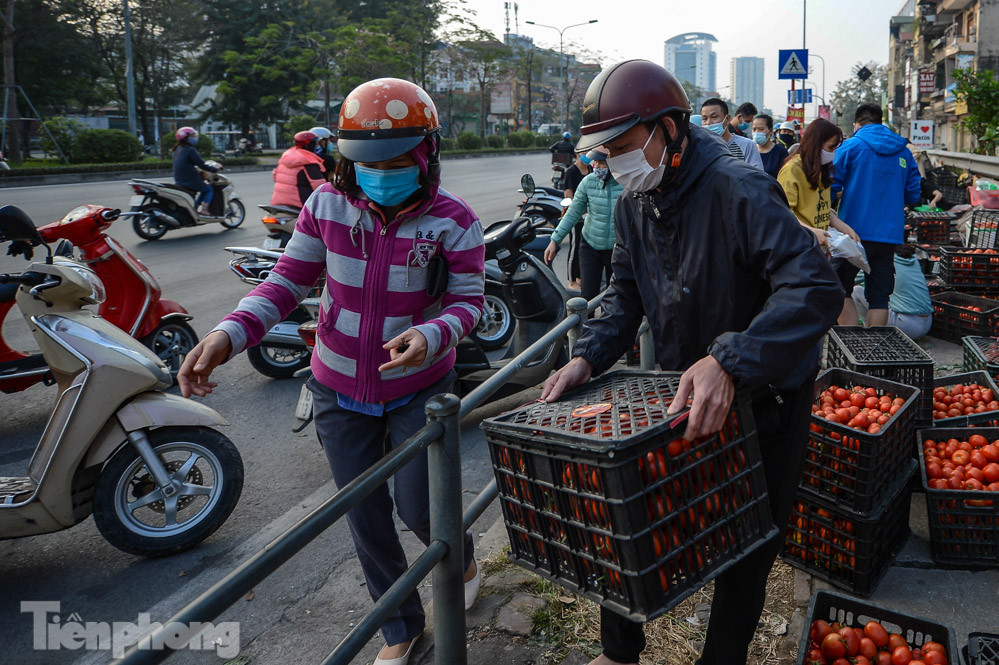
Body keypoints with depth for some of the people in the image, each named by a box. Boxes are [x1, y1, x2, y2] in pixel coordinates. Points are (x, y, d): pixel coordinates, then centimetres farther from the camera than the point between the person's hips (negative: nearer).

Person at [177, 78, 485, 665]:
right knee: (366, 516, 12)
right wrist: (229, 335, -23)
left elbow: (468, 302, -11)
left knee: (418, 509, 1)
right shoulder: (328, 204, -9)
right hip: (339, 391, 3)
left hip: (419, 388, -2)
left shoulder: (454, 221, -15)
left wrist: (431, 336, -34)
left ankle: (462, 557, 43)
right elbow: (287, 281, -8)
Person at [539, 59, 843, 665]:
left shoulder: (738, 190, -26)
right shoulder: (634, 205, -1)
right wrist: (588, 357, -10)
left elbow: (817, 288, -36)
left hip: (763, 393, -6)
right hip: (683, 387, 7)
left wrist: (730, 362, -47)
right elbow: (627, 294, 7)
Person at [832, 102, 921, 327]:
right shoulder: (903, 151, 10)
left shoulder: (851, 146, -2)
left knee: (840, 289, 5)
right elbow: (913, 196, 13)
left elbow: (831, 188, -4)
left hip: (854, 231, -4)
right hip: (890, 234, 4)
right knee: (879, 296, 9)